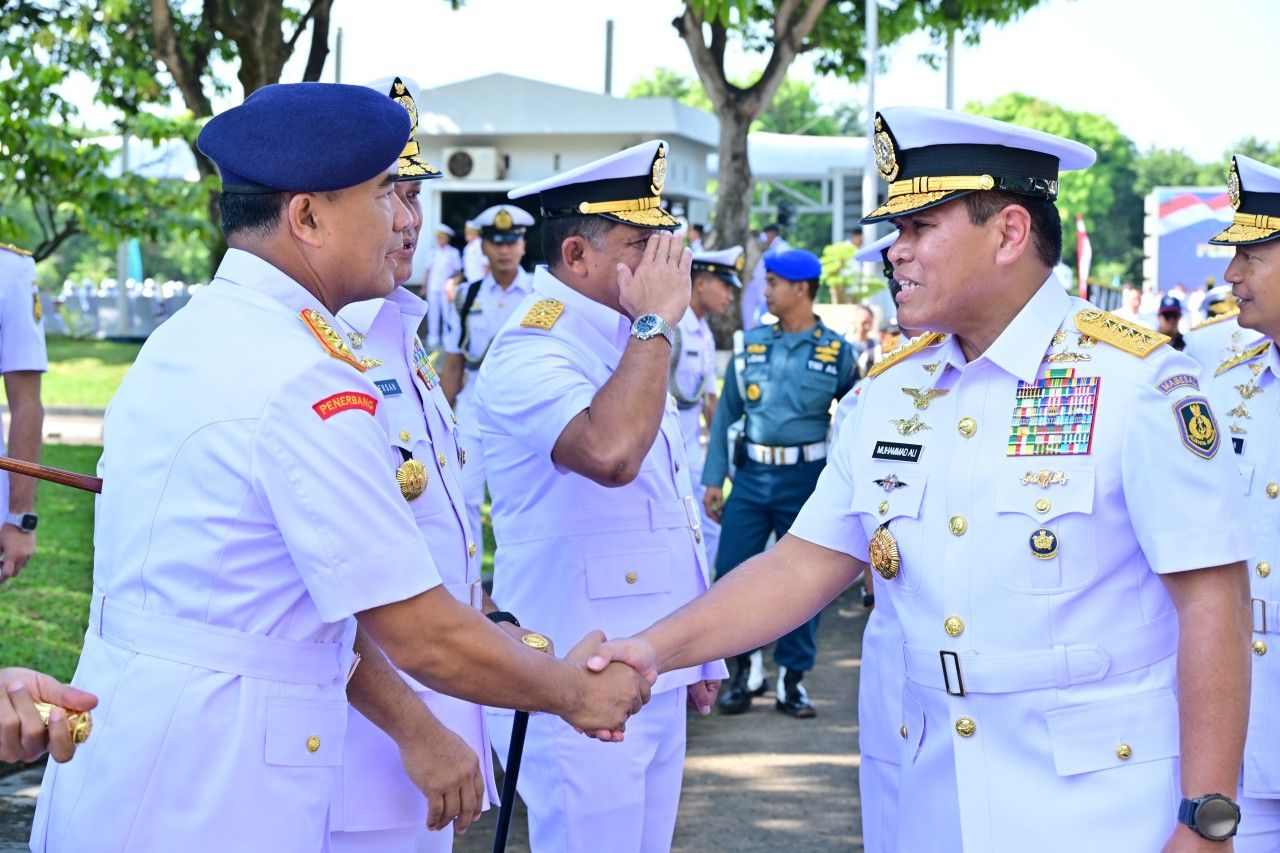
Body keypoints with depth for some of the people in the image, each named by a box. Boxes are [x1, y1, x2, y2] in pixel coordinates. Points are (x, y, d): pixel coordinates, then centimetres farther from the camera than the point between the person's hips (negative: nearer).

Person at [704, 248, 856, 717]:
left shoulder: (836, 350, 0)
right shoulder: (752, 342, 5)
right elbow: (727, 412, 7)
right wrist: (713, 478, 3)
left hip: (806, 479, -2)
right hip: (751, 475, 2)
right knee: (731, 573, -1)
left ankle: (792, 679, 16)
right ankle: (743, 671, 15)